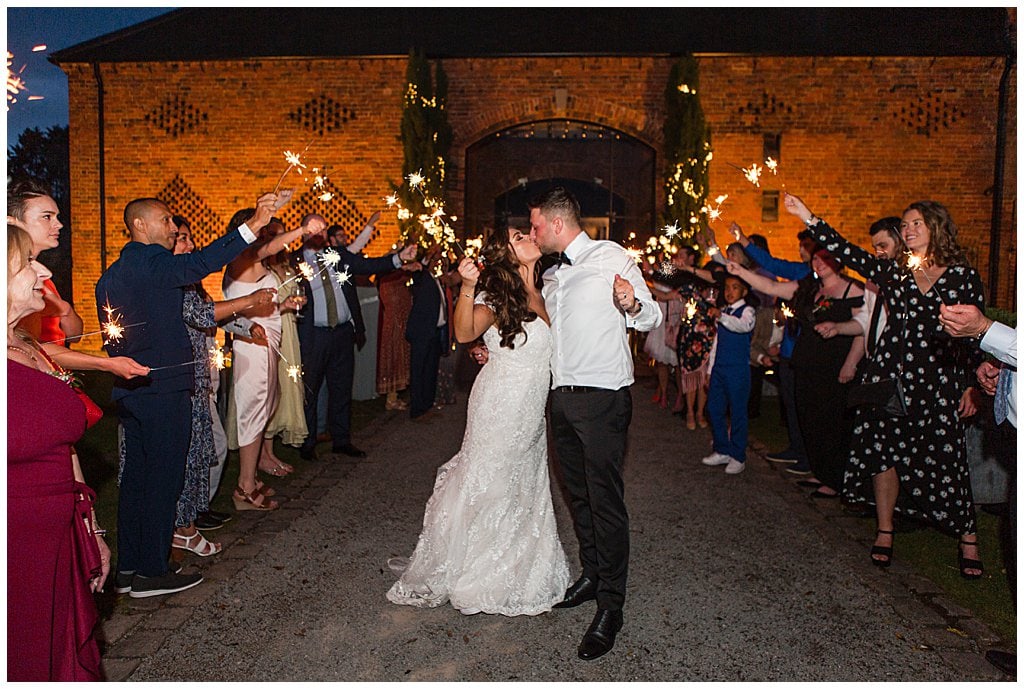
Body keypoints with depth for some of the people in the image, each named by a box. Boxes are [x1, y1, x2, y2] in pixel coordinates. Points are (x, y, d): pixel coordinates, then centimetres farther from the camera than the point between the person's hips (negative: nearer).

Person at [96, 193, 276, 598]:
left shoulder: (111, 276, 14)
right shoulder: (153, 264, -13)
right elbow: (201, 263, -32)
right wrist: (253, 225, -37)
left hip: (129, 392, 9)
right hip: (163, 389, -9)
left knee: (136, 475, 16)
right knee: (163, 479, -1)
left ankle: (128, 564, 25)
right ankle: (151, 573, 6)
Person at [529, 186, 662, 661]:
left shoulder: (611, 257, -4)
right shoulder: (550, 277, 18)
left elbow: (651, 318, -8)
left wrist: (632, 305, -29)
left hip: (602, 397, -8)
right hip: (562, 395, 8)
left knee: (606, 500, -6)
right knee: (578, 494, 16)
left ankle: (610, 608, 2)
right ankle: (591, 575, 32)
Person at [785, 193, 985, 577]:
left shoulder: (963, 276, 2)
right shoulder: (893, 272, 9)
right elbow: (847, 253, 1)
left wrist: (973, 385, -2)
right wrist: (808, 218, -5)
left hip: (939, 380, -3)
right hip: (890, 374, 3)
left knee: (946, 459, -1)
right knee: (884, 452, 5)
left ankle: (967, 537, 17)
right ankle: (885, 532, 19)